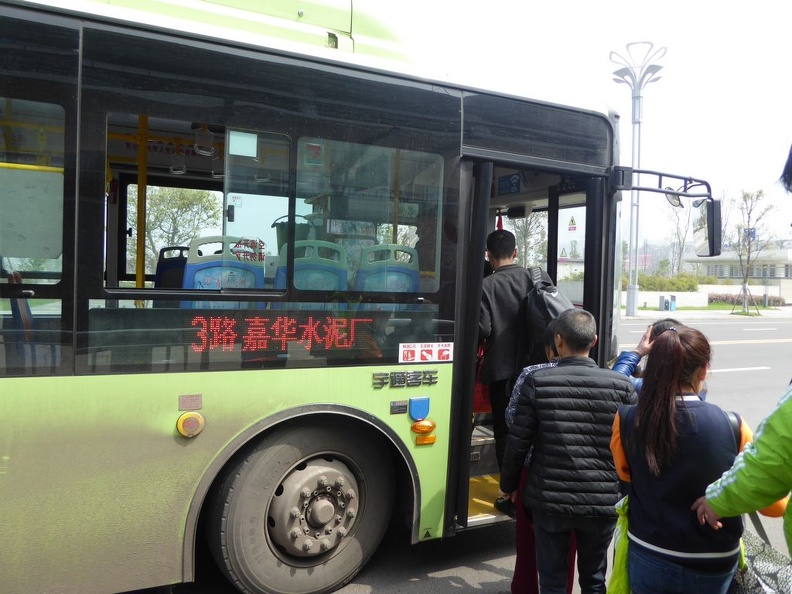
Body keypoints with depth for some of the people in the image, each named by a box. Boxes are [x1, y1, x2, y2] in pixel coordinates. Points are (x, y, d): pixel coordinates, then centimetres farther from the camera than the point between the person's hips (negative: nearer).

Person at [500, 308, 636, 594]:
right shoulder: (621, 385, -6)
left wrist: (508, 484, 10)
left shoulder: (536, 382, -10)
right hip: (603, 502, 2)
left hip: (550, 499, -1)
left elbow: (518, 442, -6)